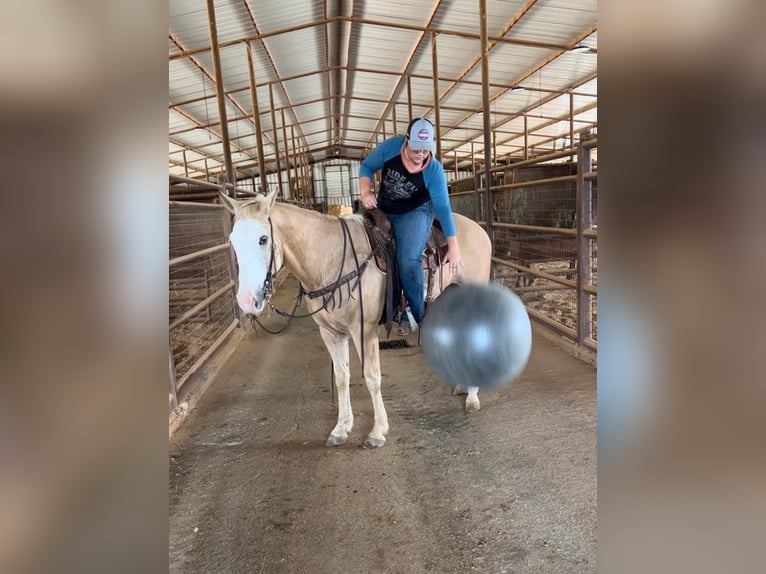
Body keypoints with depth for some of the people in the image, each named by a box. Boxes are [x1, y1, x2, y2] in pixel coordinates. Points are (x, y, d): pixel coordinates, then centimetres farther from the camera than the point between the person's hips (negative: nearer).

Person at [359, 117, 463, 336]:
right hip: (382, 210, 4)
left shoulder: (434, 170, -26)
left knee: (408, 262, -23)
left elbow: (443, 208, -24)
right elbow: (367, 166, -7)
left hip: (415, 213, -4)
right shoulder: (391, 146, -22)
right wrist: (365, 191, -27)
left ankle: (414, 315, -4)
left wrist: (453, 247, -27)